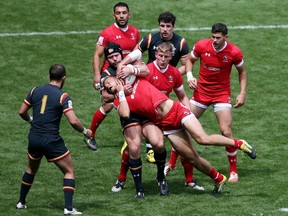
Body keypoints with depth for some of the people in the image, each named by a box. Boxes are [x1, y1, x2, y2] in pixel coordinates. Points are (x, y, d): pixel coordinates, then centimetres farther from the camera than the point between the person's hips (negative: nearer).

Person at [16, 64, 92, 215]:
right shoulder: (63, 96, -10)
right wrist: (85, 132, 0)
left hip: (34, 139, 5)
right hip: (51, 140, -5)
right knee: (69, 171, 7)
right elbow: (73, 121, -17)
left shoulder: (35, 90, 4)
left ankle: (21, 202, 35)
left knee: (31, 169, 29)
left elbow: (22, 112, 10)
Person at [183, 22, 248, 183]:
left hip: (222, 94, -2)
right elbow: (190, 60, 6)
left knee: (226, 132, -11)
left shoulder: (234, 52, -15)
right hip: (201, 91, 2)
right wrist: (190, 75, -12)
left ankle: (234, 171, 4)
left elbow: (242, 72, 2)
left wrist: (243, 93, -6)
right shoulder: (201, 46, -13)